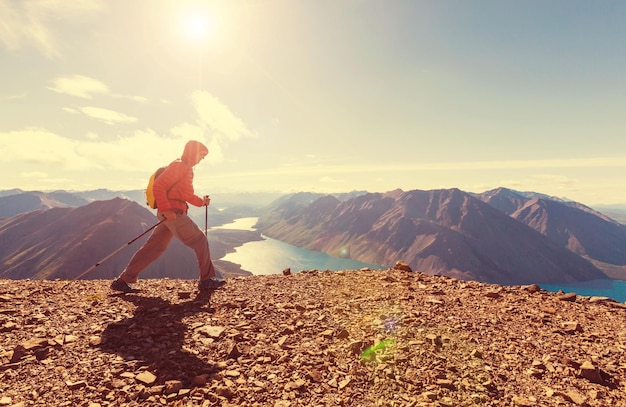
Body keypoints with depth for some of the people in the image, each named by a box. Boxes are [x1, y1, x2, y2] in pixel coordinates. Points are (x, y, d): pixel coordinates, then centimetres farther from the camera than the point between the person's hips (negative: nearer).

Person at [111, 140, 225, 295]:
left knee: (154, 247, 12)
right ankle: (207, 281, 3)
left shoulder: (186, 168, 21)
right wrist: (166, 209, -24)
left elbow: (187, 194, 26)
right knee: (200, 241, -3)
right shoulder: (179, 166, -10)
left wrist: (202, 201, 12)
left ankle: (123, 281, 18)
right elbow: (158, 186, -18)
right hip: (173, 212, -10)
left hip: (169, 214, 10)